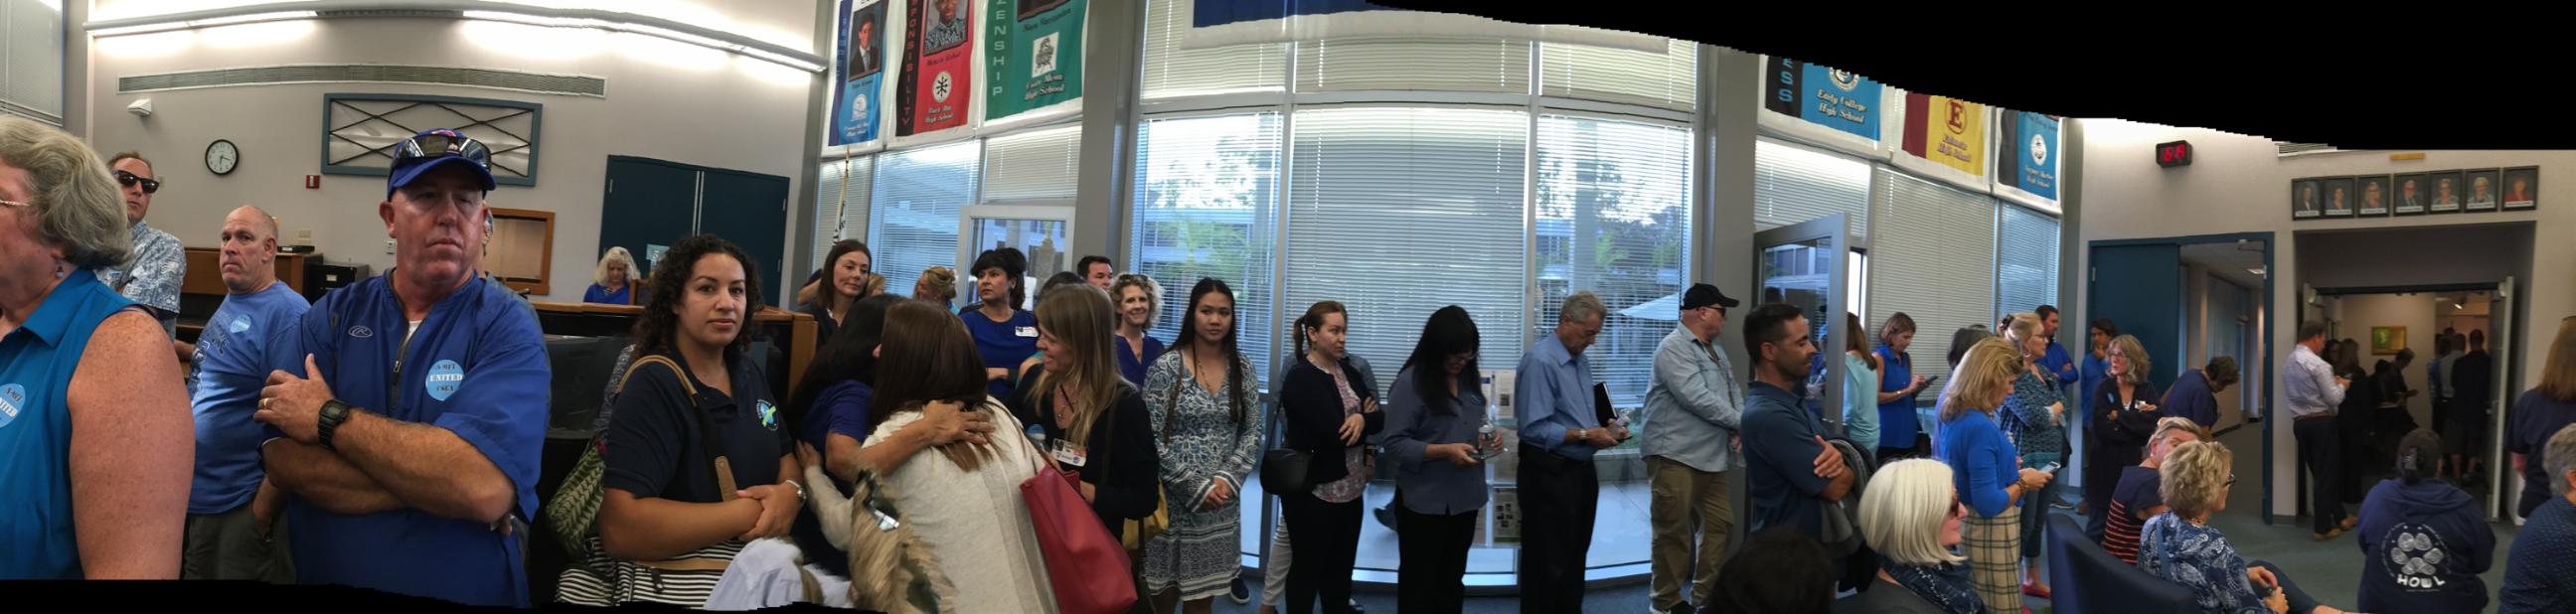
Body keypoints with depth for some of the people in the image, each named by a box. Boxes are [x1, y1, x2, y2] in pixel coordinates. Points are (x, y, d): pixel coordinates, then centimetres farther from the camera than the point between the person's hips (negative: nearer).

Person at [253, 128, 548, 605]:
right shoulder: (332, 316, -1)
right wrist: (441, 482, -23)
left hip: (464, 593, -2)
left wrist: (330, 418, -18)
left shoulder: (508, 326, -12)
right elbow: (284, 461, -13)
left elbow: (486, 486, -26)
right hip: (323, 576, 2)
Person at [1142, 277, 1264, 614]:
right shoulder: (1166, 367, -8)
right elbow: (1152, 440, -11)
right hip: (1173, 499, -4)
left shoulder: (1242, 367, 5)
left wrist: (1227, 480, -9)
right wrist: (1197, 486, -15)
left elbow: (1252, 433, 5)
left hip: (1222, 501, 4)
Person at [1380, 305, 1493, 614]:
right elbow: (1394, 444, -17)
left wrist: (1487, 439, -3)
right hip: (1425, 500, -7)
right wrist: (1445, 451, -26)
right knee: (1419, 584, 6)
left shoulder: (1470, 378, 7)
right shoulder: (1411, 381, -14)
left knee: (1451, 582, 18)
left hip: (1465, 497, 7)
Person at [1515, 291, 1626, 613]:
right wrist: (1584, 436, -21)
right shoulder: (1540, 360, -18)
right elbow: (1534, 429, -23)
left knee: (1574, 560, 16)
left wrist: (1606, 429, 2)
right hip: (1549, 474, -9)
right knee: (1547, 565, -1)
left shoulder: (1582, 362, 12)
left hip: (1581, 470, 9)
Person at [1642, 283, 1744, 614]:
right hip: (1675, 456, -9)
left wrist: (1740, 426, -7)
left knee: (1720, 525, 11)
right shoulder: (1673, 348, -12)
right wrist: (1741, 421, -10)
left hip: (1712, 457, 9)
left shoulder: (1716, 350, 17)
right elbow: (1696, 398, -20)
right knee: (1674, 532, -2)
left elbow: (1734, 391, 15)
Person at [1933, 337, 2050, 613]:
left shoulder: (1953, 415, 4)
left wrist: (2005, 467, 16)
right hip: (1990, 535, -10)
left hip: (1963, 526, 10)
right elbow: (1989, 504, -24)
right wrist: (2022, 483, -10)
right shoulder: (1980, 427, -24)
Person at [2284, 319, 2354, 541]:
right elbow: (2334, 399, -15)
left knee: (2318, 473, 16)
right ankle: (2324, 528, 5)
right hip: (2321, 422, -8)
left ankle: (2339, 518, 28)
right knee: (2326, 474, 1)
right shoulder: (2317, 364, -17)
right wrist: (2341, 385, 4)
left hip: (2299, 422, 8)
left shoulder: (2288, 363, 8)